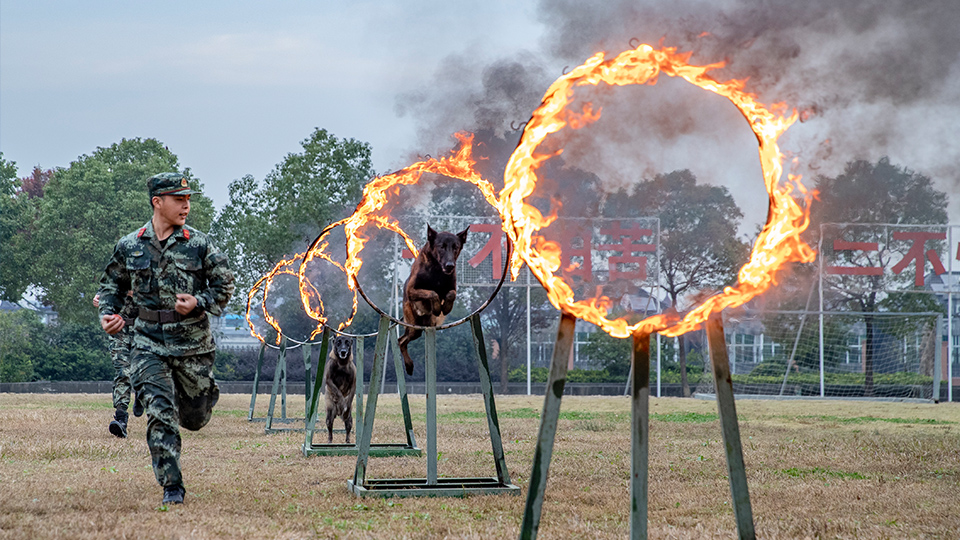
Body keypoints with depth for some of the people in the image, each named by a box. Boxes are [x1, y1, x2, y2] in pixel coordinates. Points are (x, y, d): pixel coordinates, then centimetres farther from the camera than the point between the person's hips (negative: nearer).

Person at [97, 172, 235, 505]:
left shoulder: (198, 244, -3)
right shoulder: (129, 247, 1)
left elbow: (225, 285, 3)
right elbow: (112, 283, 16)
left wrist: (199, 303, -13)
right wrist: (108, 313, -2)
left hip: (193, 344, 0)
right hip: (150, 344, 0)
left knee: (194, 418, 11)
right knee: (160, 415, -12)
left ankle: (206, 394, 49)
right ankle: (172, 488, -6)